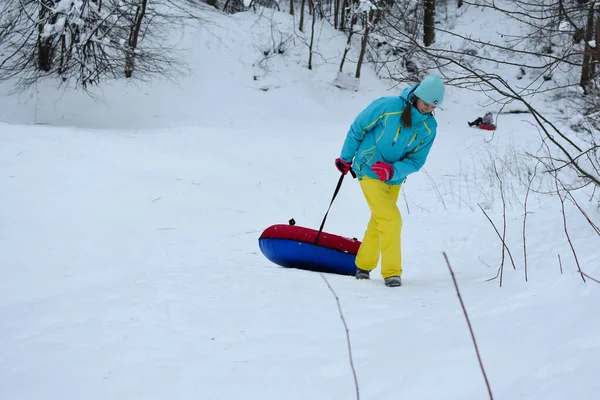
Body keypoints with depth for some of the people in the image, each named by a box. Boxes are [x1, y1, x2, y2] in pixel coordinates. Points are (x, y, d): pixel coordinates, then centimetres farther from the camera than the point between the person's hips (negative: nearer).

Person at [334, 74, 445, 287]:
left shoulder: (429, 127, -7)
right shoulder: (388, 106, -20)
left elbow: (416, 161, -5)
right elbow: (357, 128, -8)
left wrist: (393, 170, -24)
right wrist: (345, 158, 2)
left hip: (394, 178, 5)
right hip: (369, 171, -5)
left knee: (379, 222, 17)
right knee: (391, 220, -15)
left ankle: (364, 266, 35)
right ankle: (391, 272, -7)